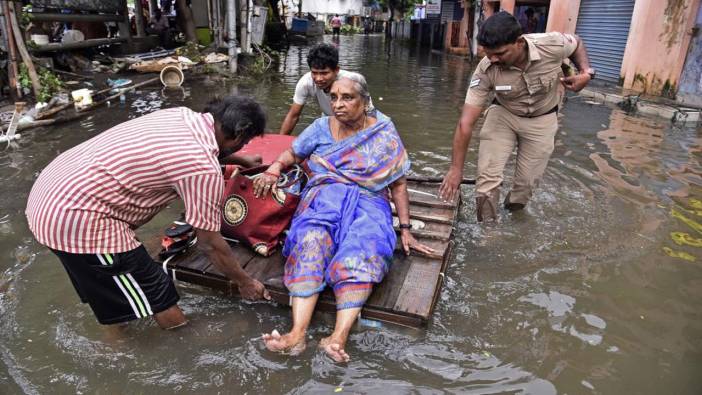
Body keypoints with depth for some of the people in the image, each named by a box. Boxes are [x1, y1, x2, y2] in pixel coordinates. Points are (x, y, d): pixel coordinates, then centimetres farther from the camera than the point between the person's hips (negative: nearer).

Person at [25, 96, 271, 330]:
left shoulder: (181, 115, 6)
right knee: (157, 295, 3)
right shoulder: (204, 169, -18)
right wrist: (244, 282, 8)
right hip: (75, 216, -10)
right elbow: (209, 243, -7)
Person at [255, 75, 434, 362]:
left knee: (362, 251, -35)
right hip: (324, 196, 1)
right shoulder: (322, 127, 13)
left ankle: (339, 336, -47)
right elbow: (291, 154, 21)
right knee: (311, 241, -33)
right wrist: (273, 171, -3)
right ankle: (297, 333, -43)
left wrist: (405, 229, 2)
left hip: (367, 202, -1)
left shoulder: (384, 133, 7)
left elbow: (398, 184, 8)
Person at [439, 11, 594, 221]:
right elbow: (466, 122, -29)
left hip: (542, 119, 1)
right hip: (503, 114, 0)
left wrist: (586, 72, -20)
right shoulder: (486, 70, -30)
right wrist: (456, 169, -27)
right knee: (487, 176, -11)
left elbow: (577, 43, -1)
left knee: (527, 181, 3)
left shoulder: (552, 45, -29)